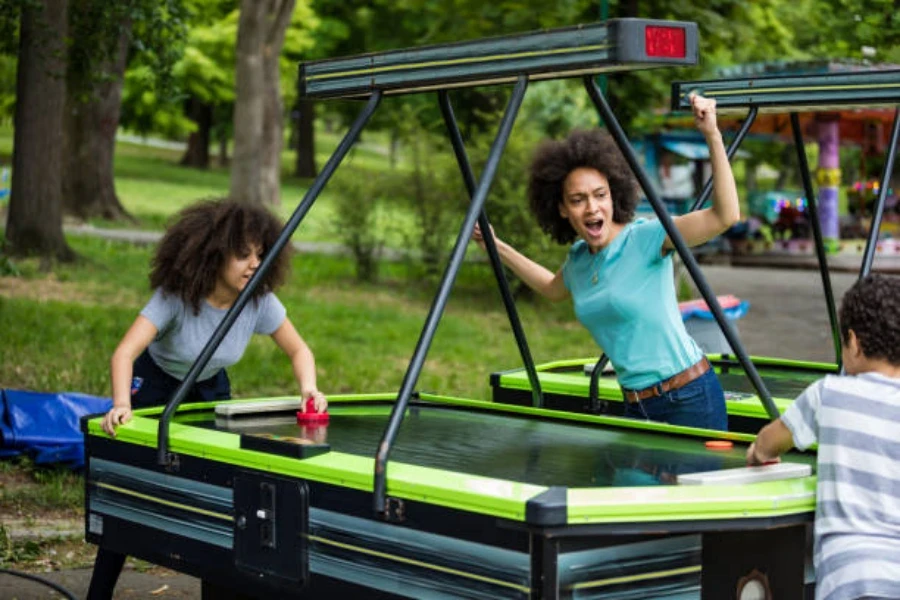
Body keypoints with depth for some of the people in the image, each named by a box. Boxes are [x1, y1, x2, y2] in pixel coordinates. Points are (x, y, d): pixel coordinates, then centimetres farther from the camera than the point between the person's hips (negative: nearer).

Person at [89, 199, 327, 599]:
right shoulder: (176, 297, -33)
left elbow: (298, 350, -9)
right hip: (156, 386, -3)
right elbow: (125, 352, -42)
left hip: (210, 390, 4)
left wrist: (309, 388, -31)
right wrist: (121, 405, -60)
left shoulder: (260, 301, -22)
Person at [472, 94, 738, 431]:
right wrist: (497, 247, 30)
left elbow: (726, 215, -27)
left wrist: (712, 135, -32)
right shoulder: (579, 258, 8)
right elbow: (553, 289, 33)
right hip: (636, 408, 7)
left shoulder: (645, 239, -13)